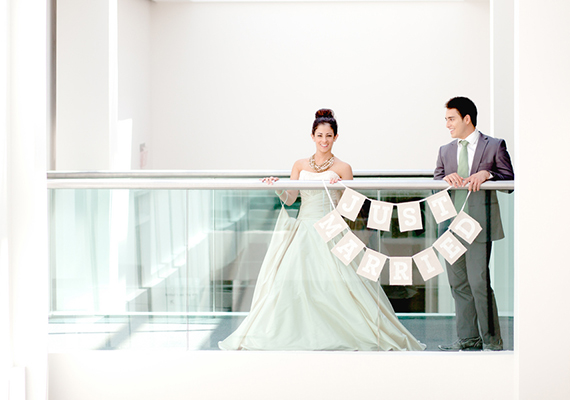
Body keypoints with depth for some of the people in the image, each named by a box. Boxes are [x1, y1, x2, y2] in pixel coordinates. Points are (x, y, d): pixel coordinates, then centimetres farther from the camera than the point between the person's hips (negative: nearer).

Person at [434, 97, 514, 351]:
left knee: (479, 283, -10)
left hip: (479, 224, -5)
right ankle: (468, 338, 15)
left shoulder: (494, 146, 4)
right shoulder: (445, 151, 17)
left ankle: (492, 340, 1)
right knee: (458, 284, 7)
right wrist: (446, 179, -9)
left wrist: (487, 174, -15)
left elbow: (510, 180, 2)